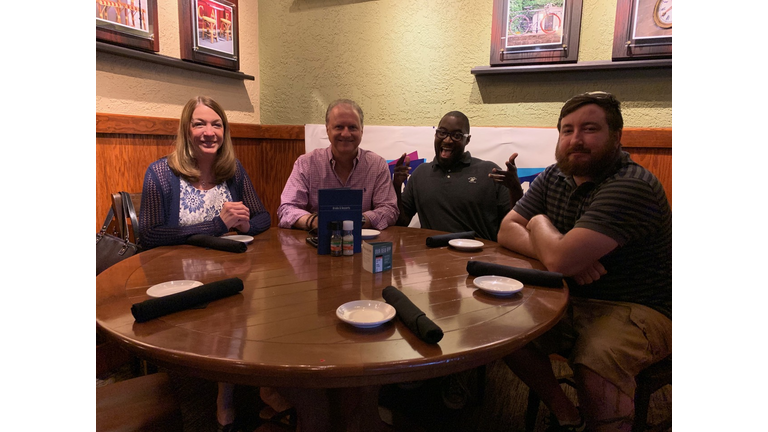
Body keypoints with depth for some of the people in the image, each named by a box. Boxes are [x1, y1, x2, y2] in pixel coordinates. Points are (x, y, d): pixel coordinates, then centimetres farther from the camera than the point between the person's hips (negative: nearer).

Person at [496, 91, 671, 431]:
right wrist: (568, 253, -18)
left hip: (637, 310, -7)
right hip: (571, 302, 7)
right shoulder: (553, 178, 4)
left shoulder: (633, 186, -22)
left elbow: (560, 260, -30)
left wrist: (540, 223, -6)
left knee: (595, 361, -34)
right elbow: (507, 231, -1)